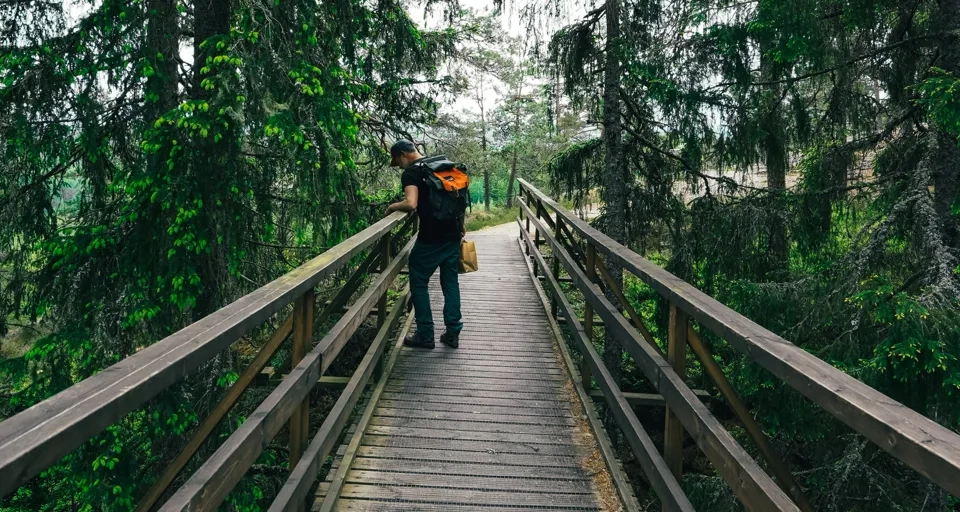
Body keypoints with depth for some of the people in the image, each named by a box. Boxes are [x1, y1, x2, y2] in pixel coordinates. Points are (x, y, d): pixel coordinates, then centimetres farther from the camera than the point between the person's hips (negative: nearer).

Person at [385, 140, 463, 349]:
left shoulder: (411, 173, -10)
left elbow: (411, 204, -26)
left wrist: (393, 206, -6)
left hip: (431, 238, -7)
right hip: (453, 234, 7)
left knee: (418, 283, 7)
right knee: (451, 282, 13)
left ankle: (425, 335, 10)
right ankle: (453, 333, 16)